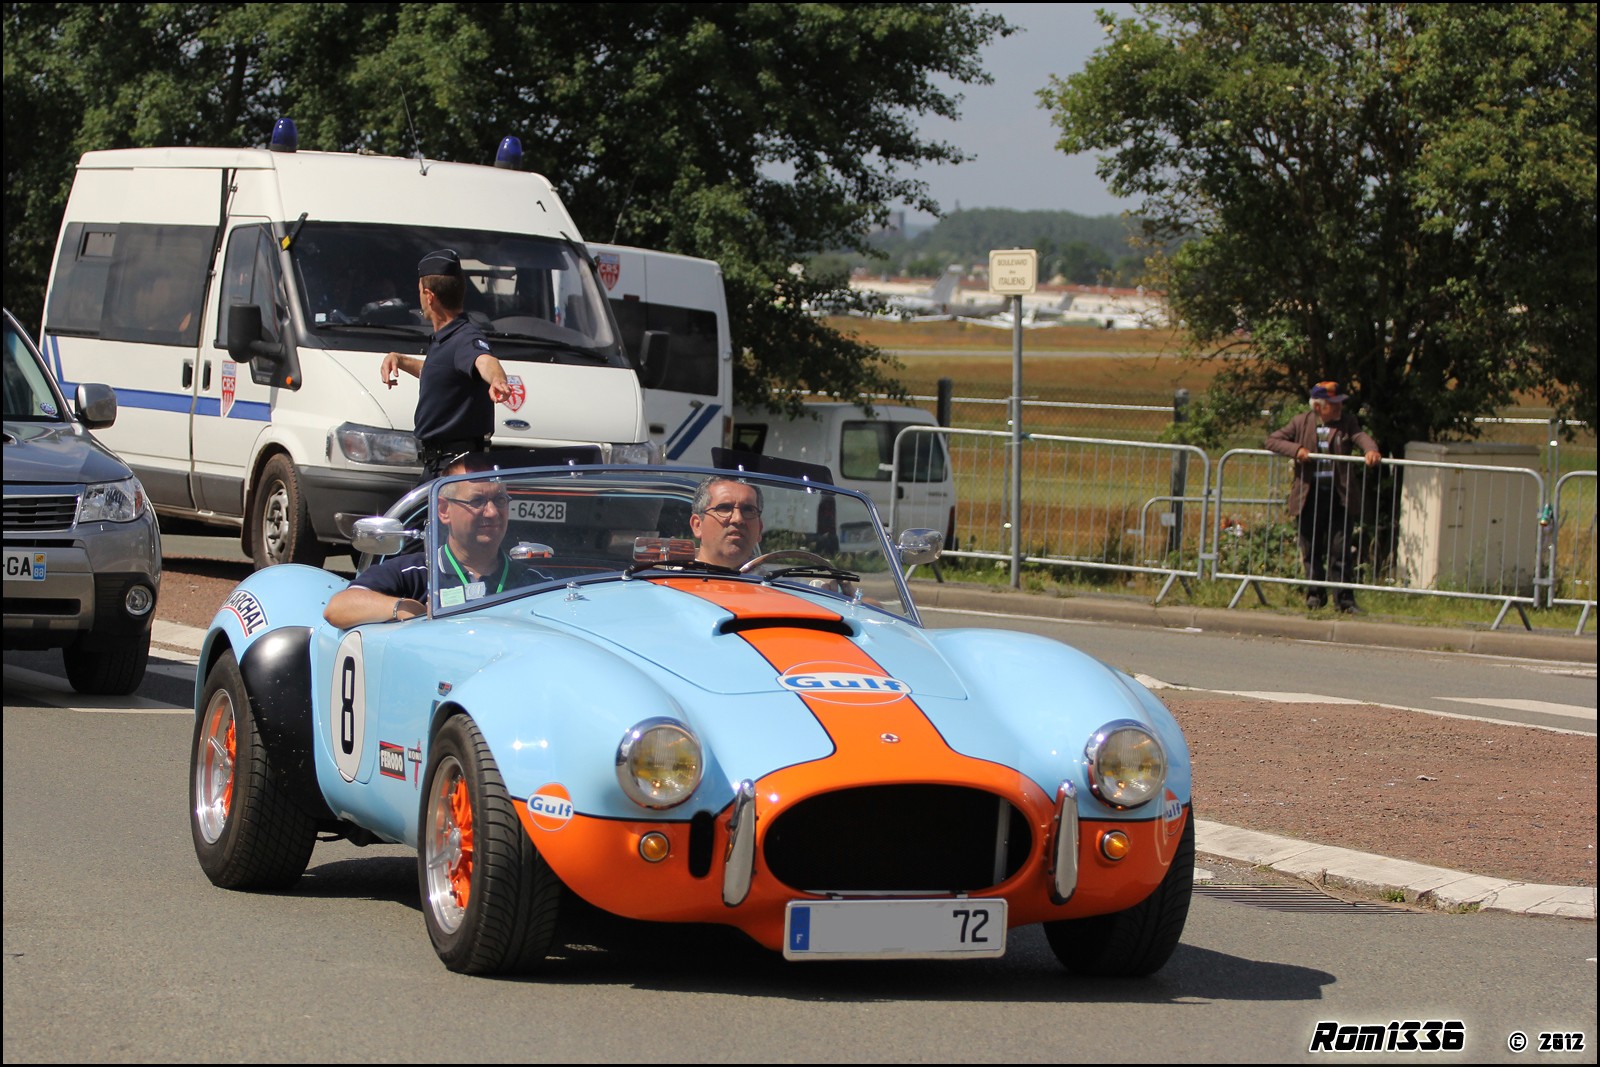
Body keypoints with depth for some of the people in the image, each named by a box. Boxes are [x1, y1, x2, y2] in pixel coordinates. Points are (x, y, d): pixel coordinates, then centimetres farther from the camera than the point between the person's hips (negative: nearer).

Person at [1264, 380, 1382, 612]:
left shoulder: (1347, 422, 7)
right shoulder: (1302, 423, 5)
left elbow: (1360, 437, -10)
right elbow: (1272, 440, 3)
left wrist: (1371, 450, -33)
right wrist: (1296, 449, -14)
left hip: (1338, 497, 0)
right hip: (1308, 496, 0)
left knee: (1340, 549, -3)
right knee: (1311, 550, 5)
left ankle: (1344, 599, 0)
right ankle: (1315, 594, 18)